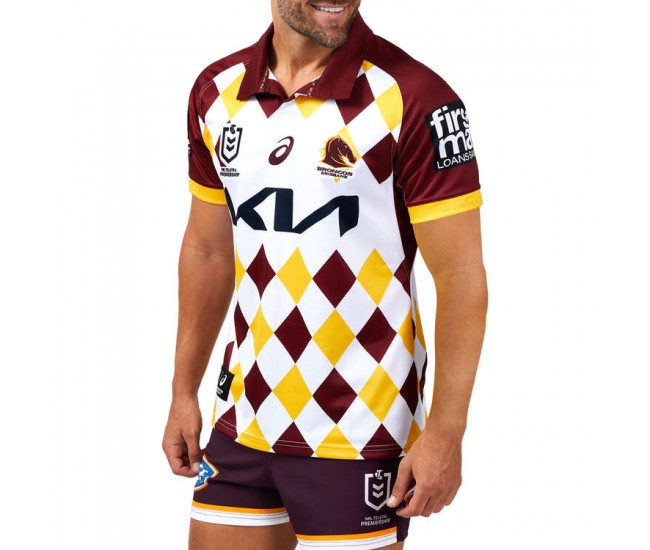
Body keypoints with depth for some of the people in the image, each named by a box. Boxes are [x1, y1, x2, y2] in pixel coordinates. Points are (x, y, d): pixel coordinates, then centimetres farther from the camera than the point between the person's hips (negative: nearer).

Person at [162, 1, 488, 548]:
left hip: (359, 439, -5)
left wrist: (445, 434, -15)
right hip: (242, 424, 5)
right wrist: (184, 394, 14)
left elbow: (461, 275, -12)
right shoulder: (217, 91, 4)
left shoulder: (414, 98, -13)